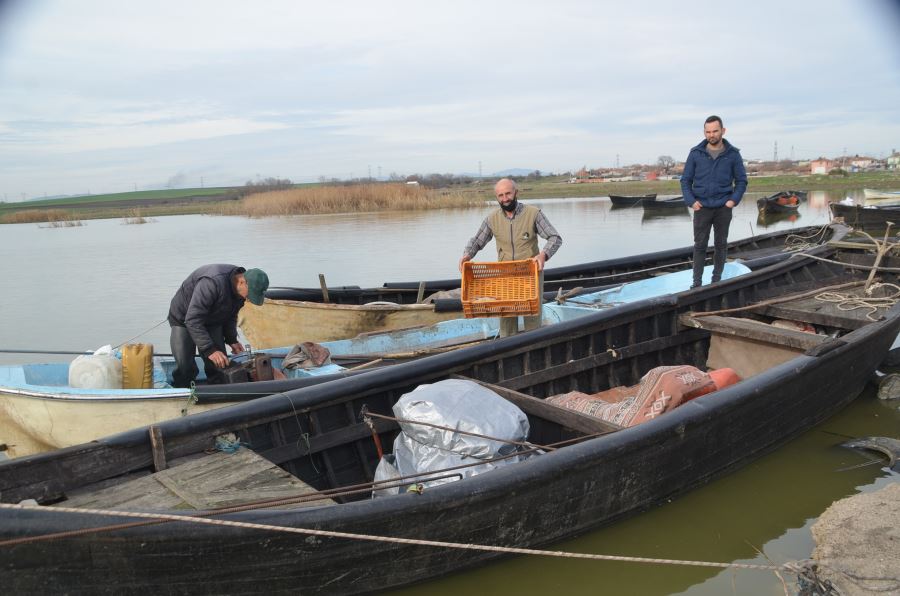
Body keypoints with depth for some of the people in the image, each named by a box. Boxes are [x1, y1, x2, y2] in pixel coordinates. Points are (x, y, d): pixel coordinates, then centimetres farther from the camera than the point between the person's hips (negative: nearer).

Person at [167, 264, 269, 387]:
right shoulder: (213, 283, -40)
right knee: (184, 367, -12)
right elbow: (193, 320, -39)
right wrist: (209, 349, -41)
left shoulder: (240, 289, -13)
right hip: (183, 320, -6)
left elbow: (231, 316, 6)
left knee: (218, 364, -2)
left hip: (212, 322, 6)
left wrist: (231, 340, -7)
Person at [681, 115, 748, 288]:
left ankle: (717, 279, 17)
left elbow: (741, 181, 6)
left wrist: (734, 200, -8)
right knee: (700, 245, 1)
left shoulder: (733, 154, 0)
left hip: (723, 208, 1)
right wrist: (691, 201, -8)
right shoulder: (695, 153, -1)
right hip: (702, 207, 0)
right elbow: (686, 180, 4)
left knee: (721, 244, 8)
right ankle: (697, 282, 6)